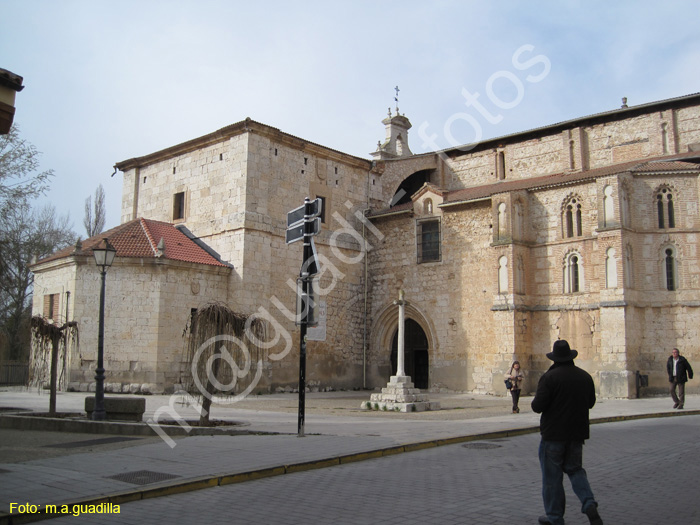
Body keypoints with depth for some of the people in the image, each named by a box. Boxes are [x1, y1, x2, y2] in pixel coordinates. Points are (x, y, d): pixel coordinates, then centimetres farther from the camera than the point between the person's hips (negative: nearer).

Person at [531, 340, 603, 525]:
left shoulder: (549, 377, -16)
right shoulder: (585, 376, 2)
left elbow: (537, 406, -19)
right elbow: (590, 402, 14)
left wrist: (536, 402, 2)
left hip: (553, 433, -5)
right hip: (577, 433, 5)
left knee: (552, 476, 6)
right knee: (575, 469, 19)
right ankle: (589, 504, -2)